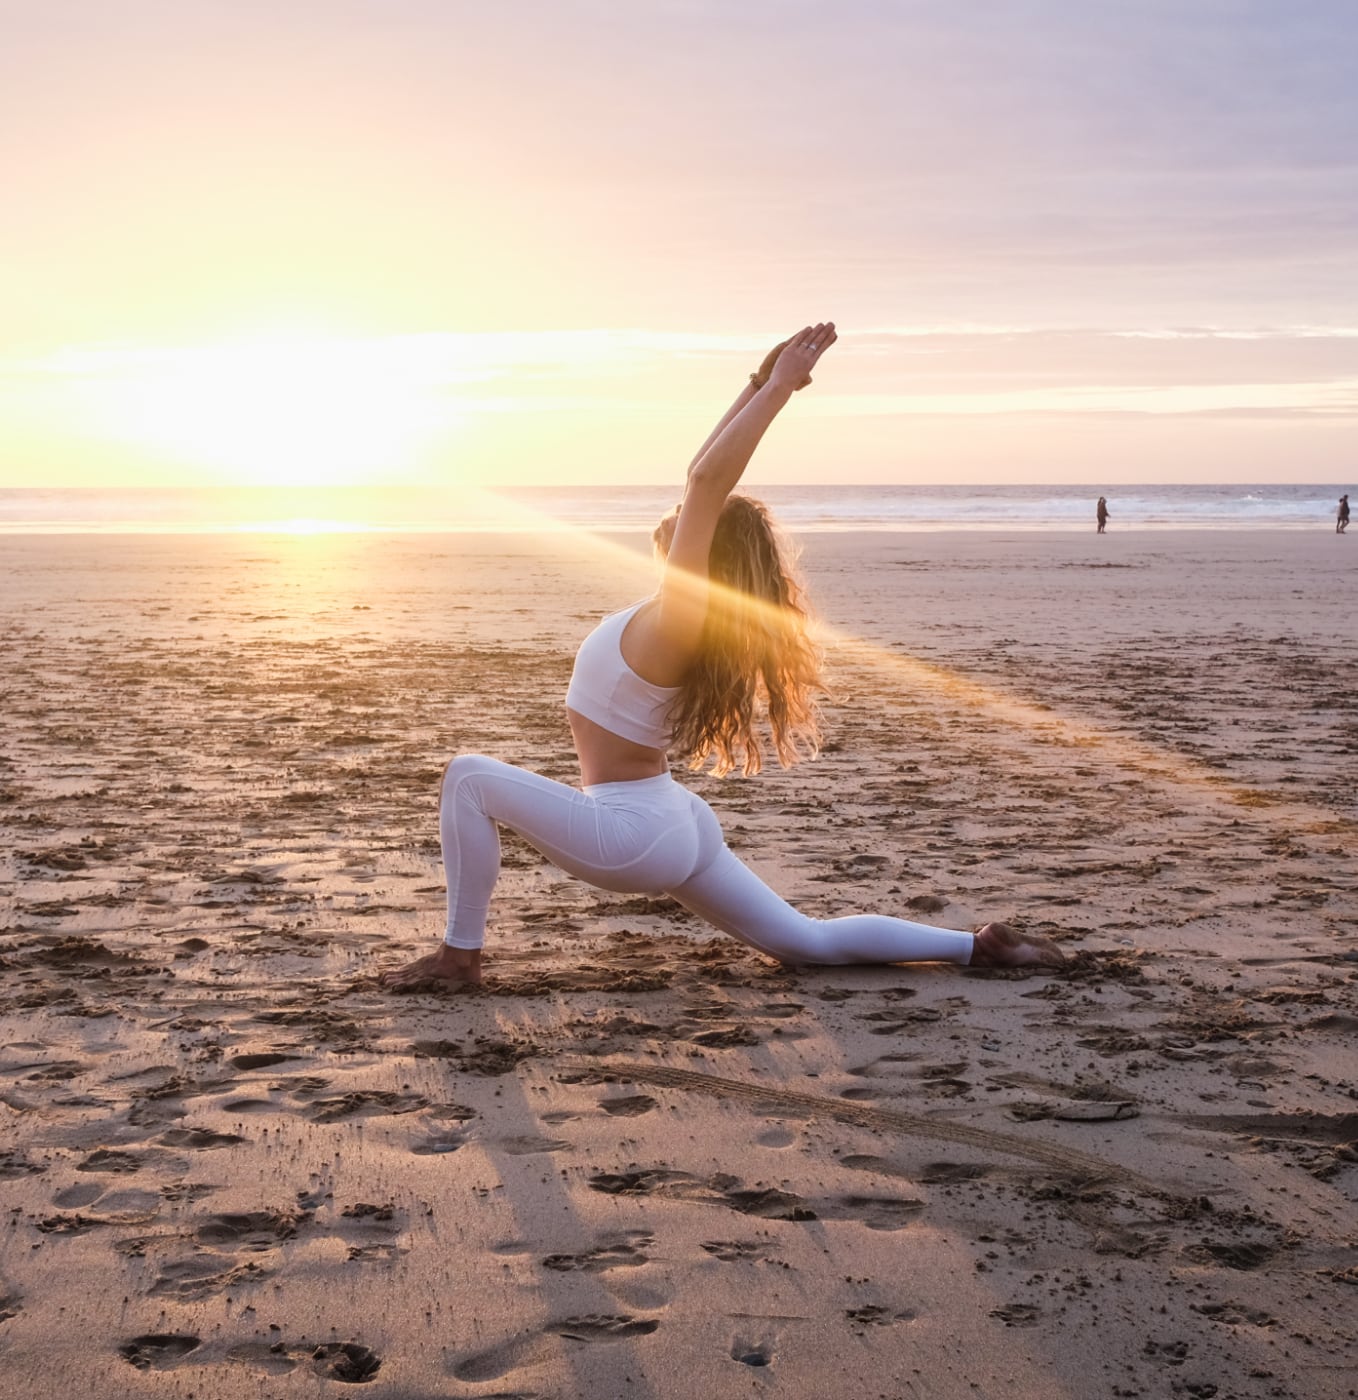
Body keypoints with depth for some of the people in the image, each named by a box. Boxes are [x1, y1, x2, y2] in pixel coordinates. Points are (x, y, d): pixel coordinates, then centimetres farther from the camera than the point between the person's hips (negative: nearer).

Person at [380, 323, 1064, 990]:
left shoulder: (678, 617, -18)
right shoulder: (674, 613, 4)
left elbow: (708, 481, -27)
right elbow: (704, 475, 10)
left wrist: (779, 385, -26)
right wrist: (763, 381, 10)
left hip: (632, 835, -9)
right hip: (673, 823, 9)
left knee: (469, 776, -9)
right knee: (809, 943, 14)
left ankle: (460, 954, -4)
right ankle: (979, 945, 12)